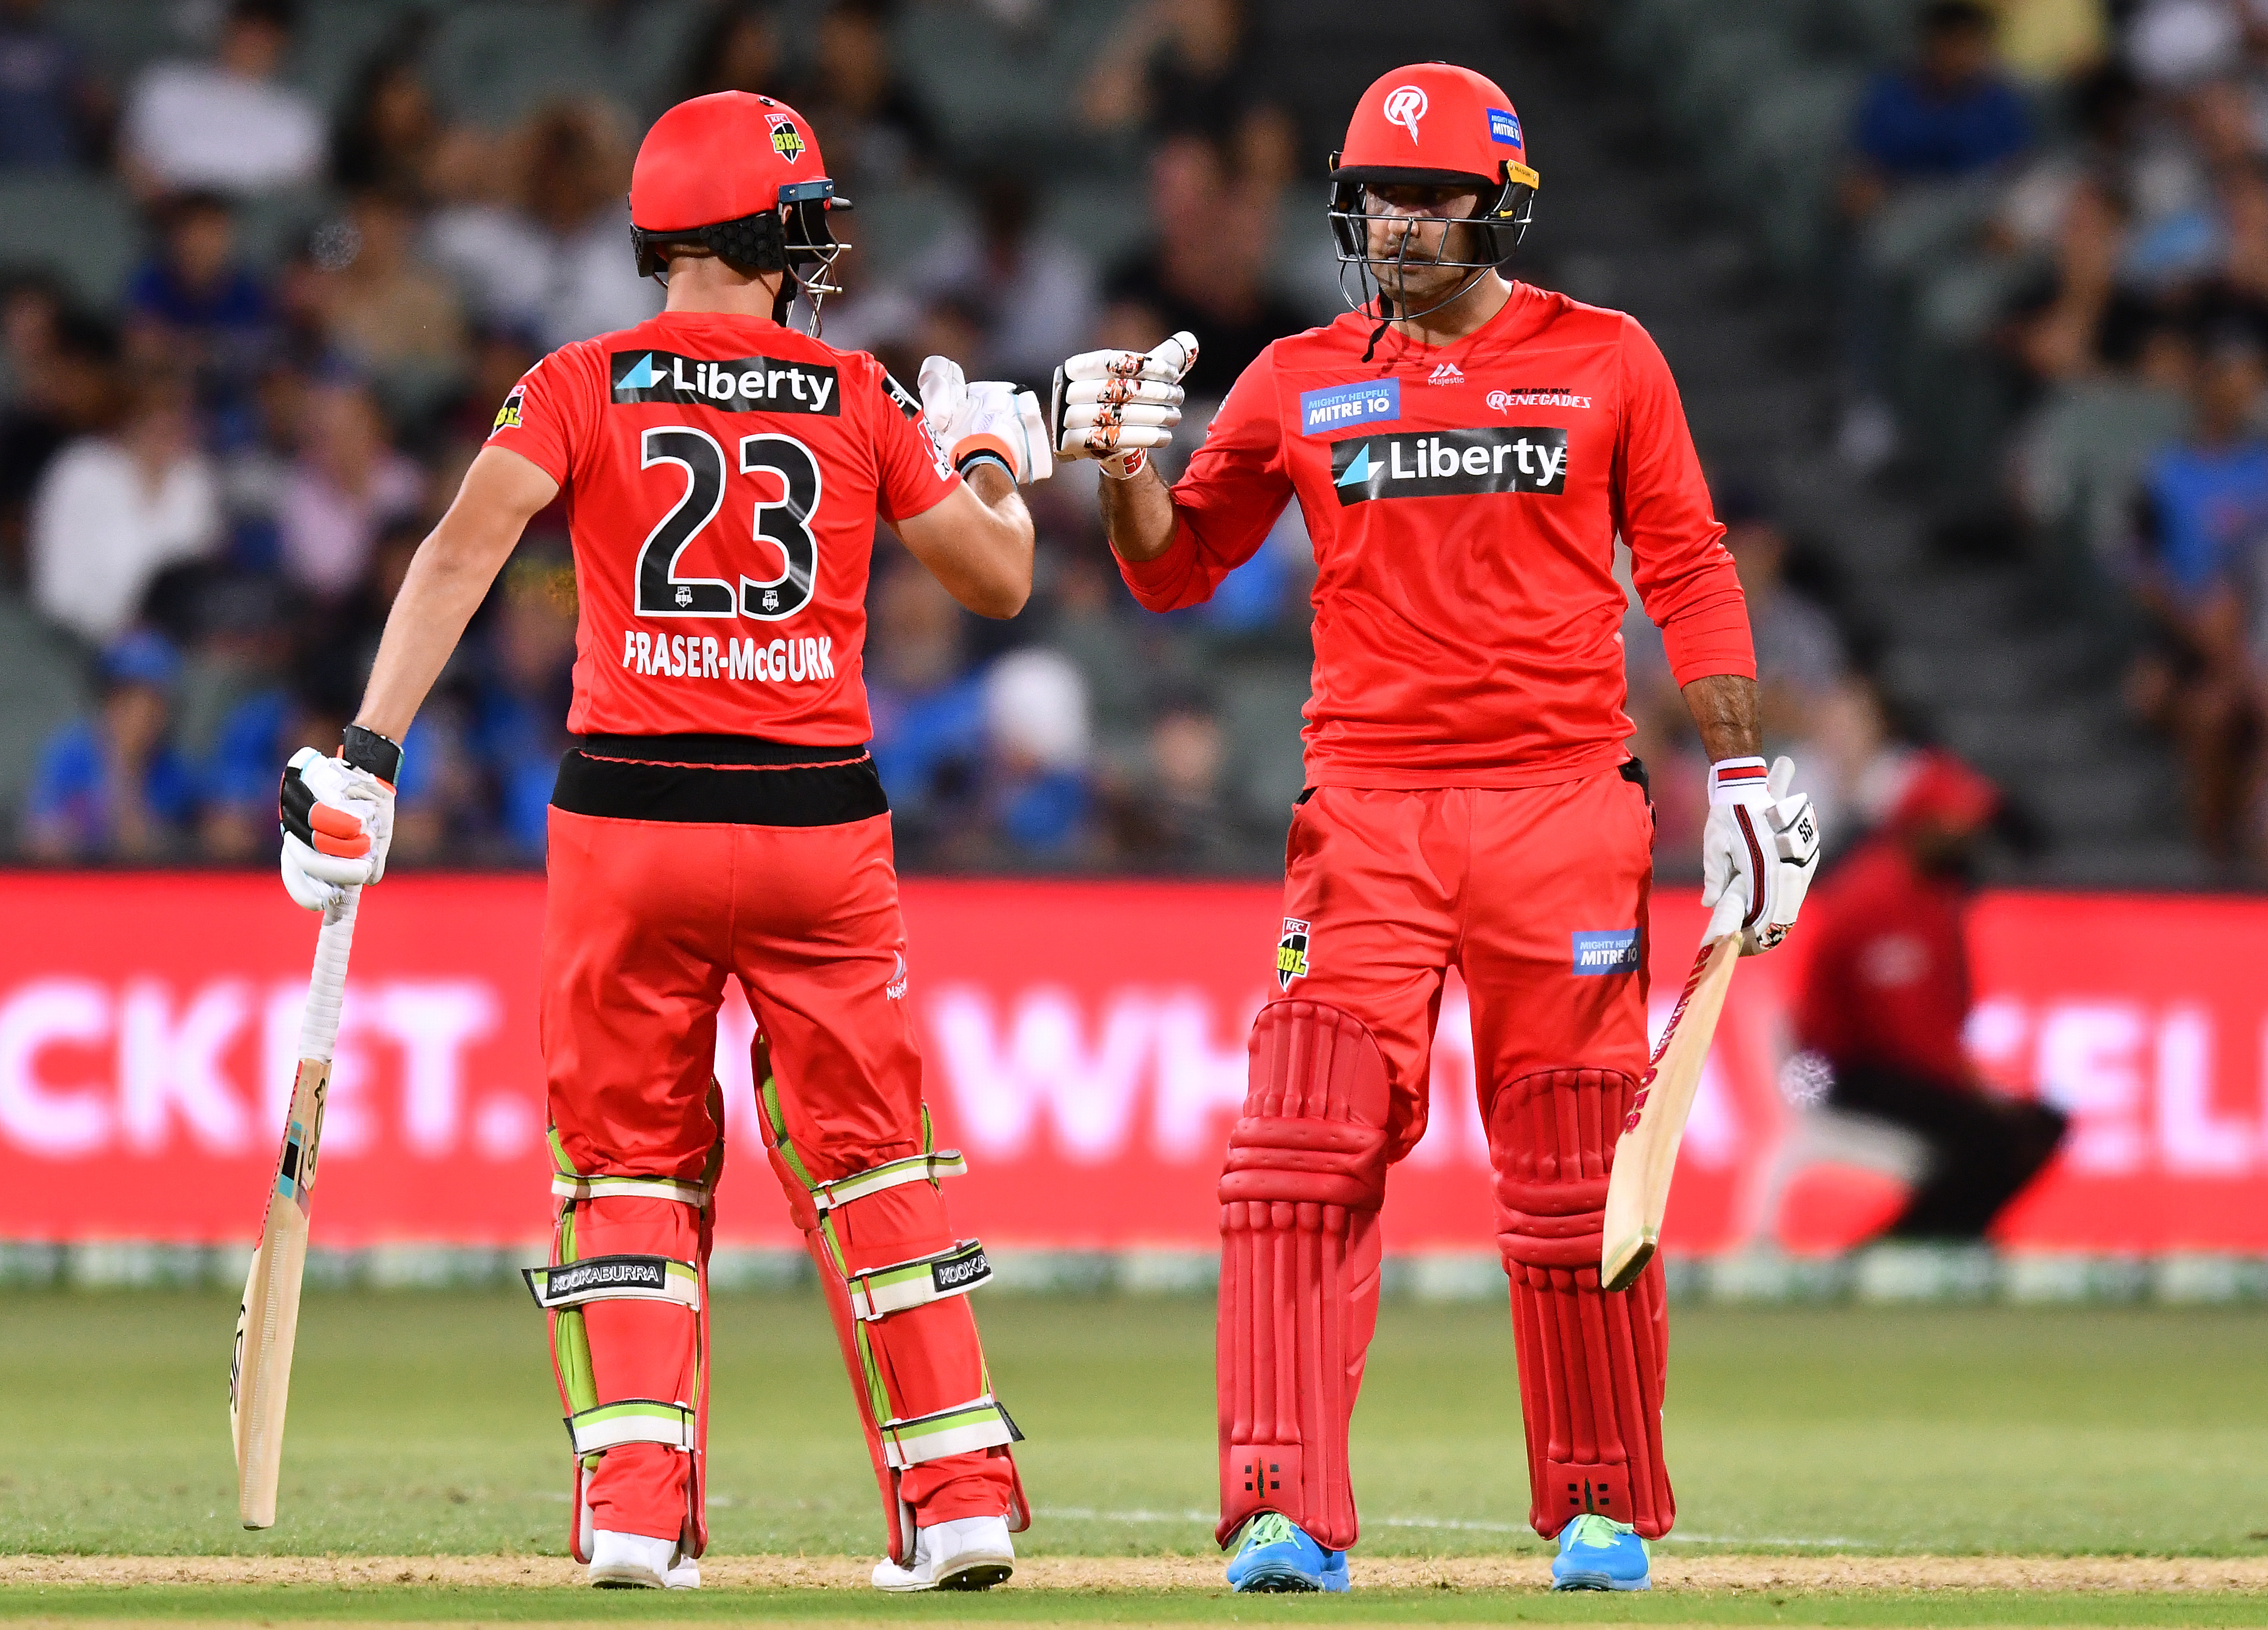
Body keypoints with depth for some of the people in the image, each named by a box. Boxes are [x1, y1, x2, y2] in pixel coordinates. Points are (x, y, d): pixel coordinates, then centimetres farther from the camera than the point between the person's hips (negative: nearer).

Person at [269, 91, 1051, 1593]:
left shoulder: (585, 386, 2)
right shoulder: (860, 399, 5)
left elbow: (465, 548, -11)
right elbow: (1000, 578, 12)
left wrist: (367, 758, -14)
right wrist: (991, 457, 33)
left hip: (630, 817, 0)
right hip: (821, 818, 0)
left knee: (633, 1165, 9)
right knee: (870, 1161, 10)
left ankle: (638, 1508, -4)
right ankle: (963, 1497, 7)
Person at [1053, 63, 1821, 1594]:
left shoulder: (1606, 361, 6)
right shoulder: (1298, 382, 9)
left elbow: (1689, 572, 6)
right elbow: (1173, 568, 11)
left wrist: (1745, 772, 0)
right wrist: (1126, 463, -9)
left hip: (1565, 808, -1)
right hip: (1367, 816, 1)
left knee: (1574, 1181, 3)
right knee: (1304, 1164, -11)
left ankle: (1606, 1510, 17)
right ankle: (1288, 1516, -13)